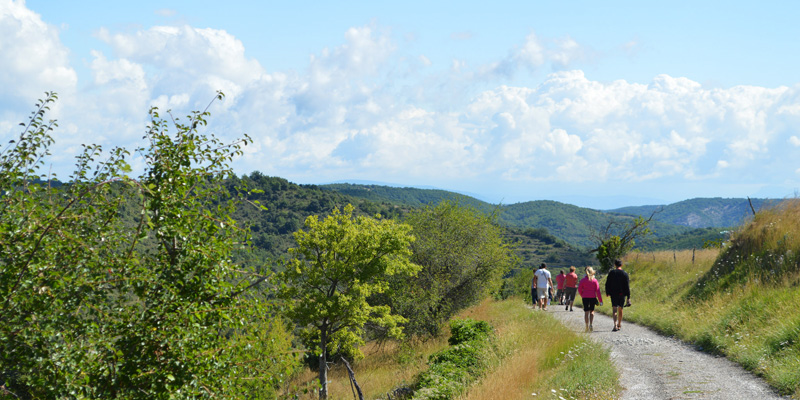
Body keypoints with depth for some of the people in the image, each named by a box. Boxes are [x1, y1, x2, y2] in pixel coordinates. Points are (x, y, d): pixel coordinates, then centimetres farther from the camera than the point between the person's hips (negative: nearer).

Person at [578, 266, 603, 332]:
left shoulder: (583, 280, -3)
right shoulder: (595, 280, -2)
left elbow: (579, 289, 0)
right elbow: (598, 291, -4)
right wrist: (600, 300, -2)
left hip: (585, 298, 0)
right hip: (593, 297, 0)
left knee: (586, 312, 5)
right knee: (592, 311, 15)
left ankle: (587, 327, 1)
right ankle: (591, 324, -2)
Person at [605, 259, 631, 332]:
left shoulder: (611, 273, -1)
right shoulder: (625, 274, -1)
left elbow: (607, 284, 2)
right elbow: (627, 286, -3)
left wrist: (607, 293, 14)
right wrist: (628, 297, -2)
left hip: (613, 294, -1)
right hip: (622, 294, 1)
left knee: (614, 309, -6)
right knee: (620, 309, 15)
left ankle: (615, 325, -25)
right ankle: (619, 325, 25)